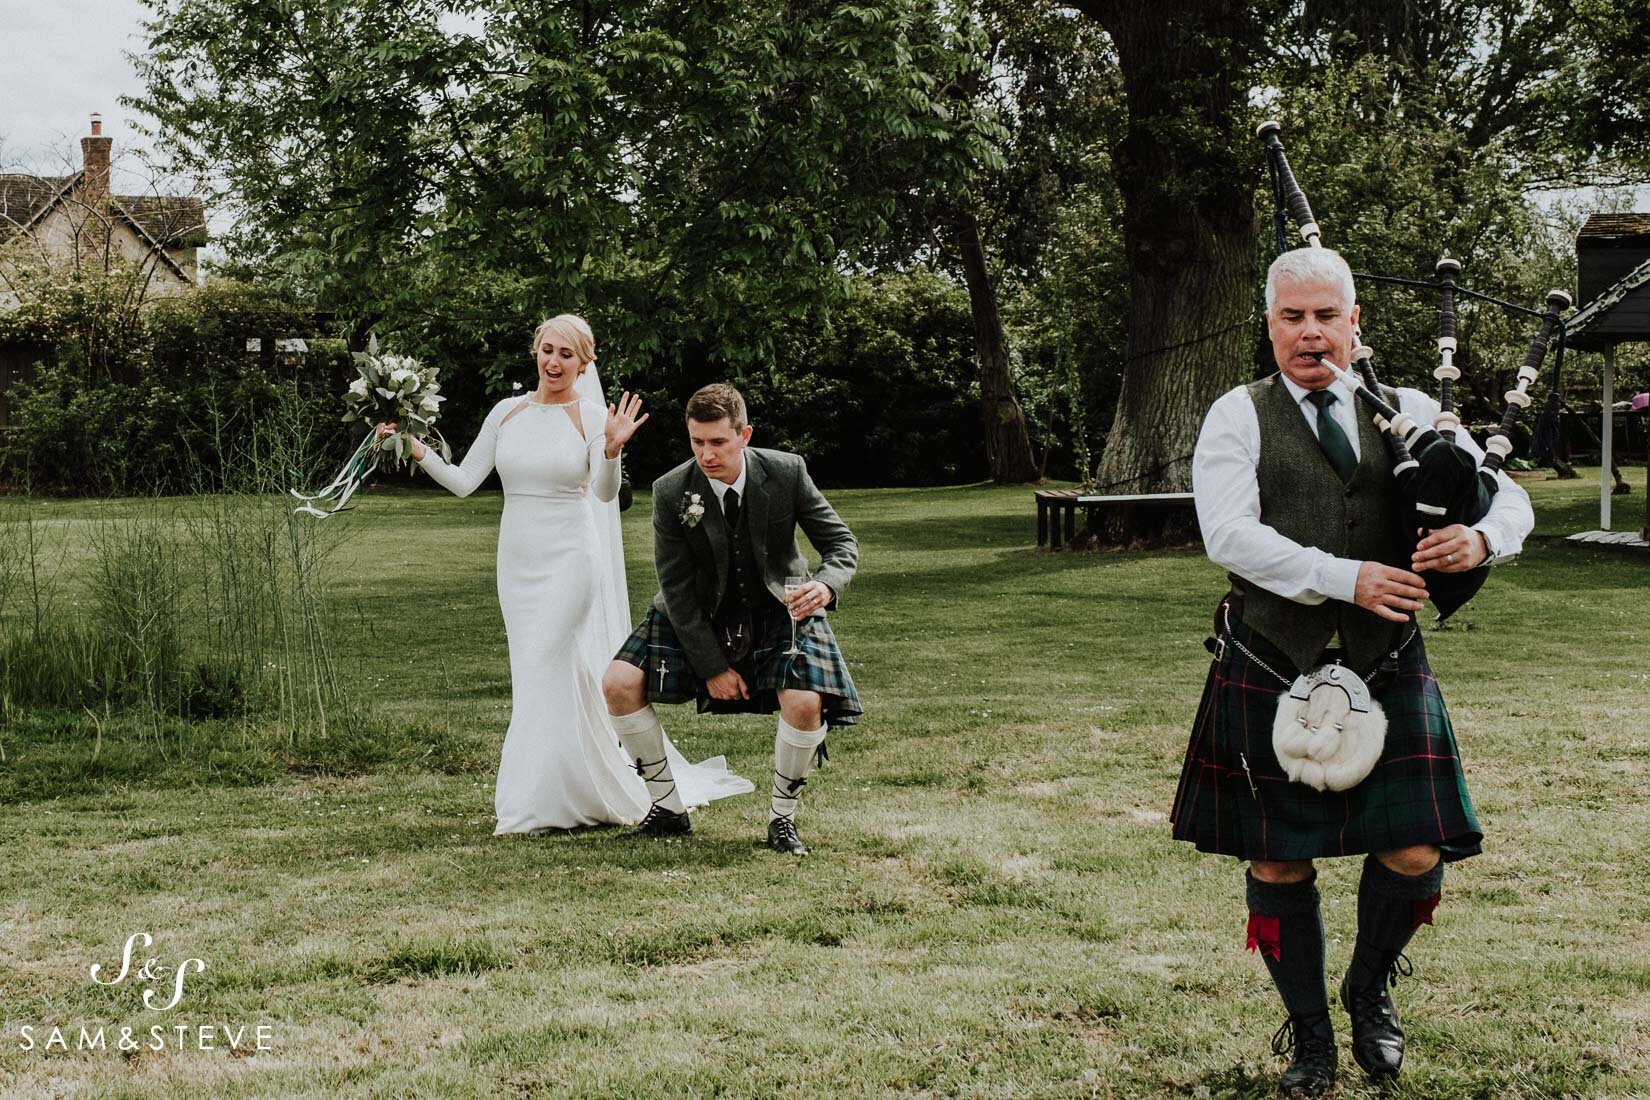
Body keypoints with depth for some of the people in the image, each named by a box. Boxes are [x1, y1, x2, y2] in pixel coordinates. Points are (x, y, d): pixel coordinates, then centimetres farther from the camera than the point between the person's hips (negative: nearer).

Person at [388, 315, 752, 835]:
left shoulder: (590, 416, -5)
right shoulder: (508, 412, 7)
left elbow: (605, 493, -18)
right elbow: (464, 481, 7)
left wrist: (612, 450, -36)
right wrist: (417, 450, -7)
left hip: (569, 558, -5)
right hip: (518, 560, 5)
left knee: (547, 674, -9)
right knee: (544, 675, 9)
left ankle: (532, 805, -3)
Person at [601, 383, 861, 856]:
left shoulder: (787, 473, -16)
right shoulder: (672, 491, -16)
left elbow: (841, 541, -7)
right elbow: (677, 588, -12)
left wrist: (826, 585, -32)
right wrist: (712, 666, -16)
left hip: (778, 610, -1)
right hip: (701, 617, 1)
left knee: (806, 704, -29)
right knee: (618, 684, -16)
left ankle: (782, 817, -2)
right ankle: (669, 808, 1)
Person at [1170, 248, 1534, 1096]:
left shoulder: (1407, 413, 8)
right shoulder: (1239, 419, -1)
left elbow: (1507, 495, 6)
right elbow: (1231, 535, -15)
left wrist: (1481, 539, -18)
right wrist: (1348, 578, -21)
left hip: (1384, 669, 2)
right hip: (1270, 672, -2)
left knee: (1414, 852, -4)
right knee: (1278, 861, 6)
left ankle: (1370, 988, 27)